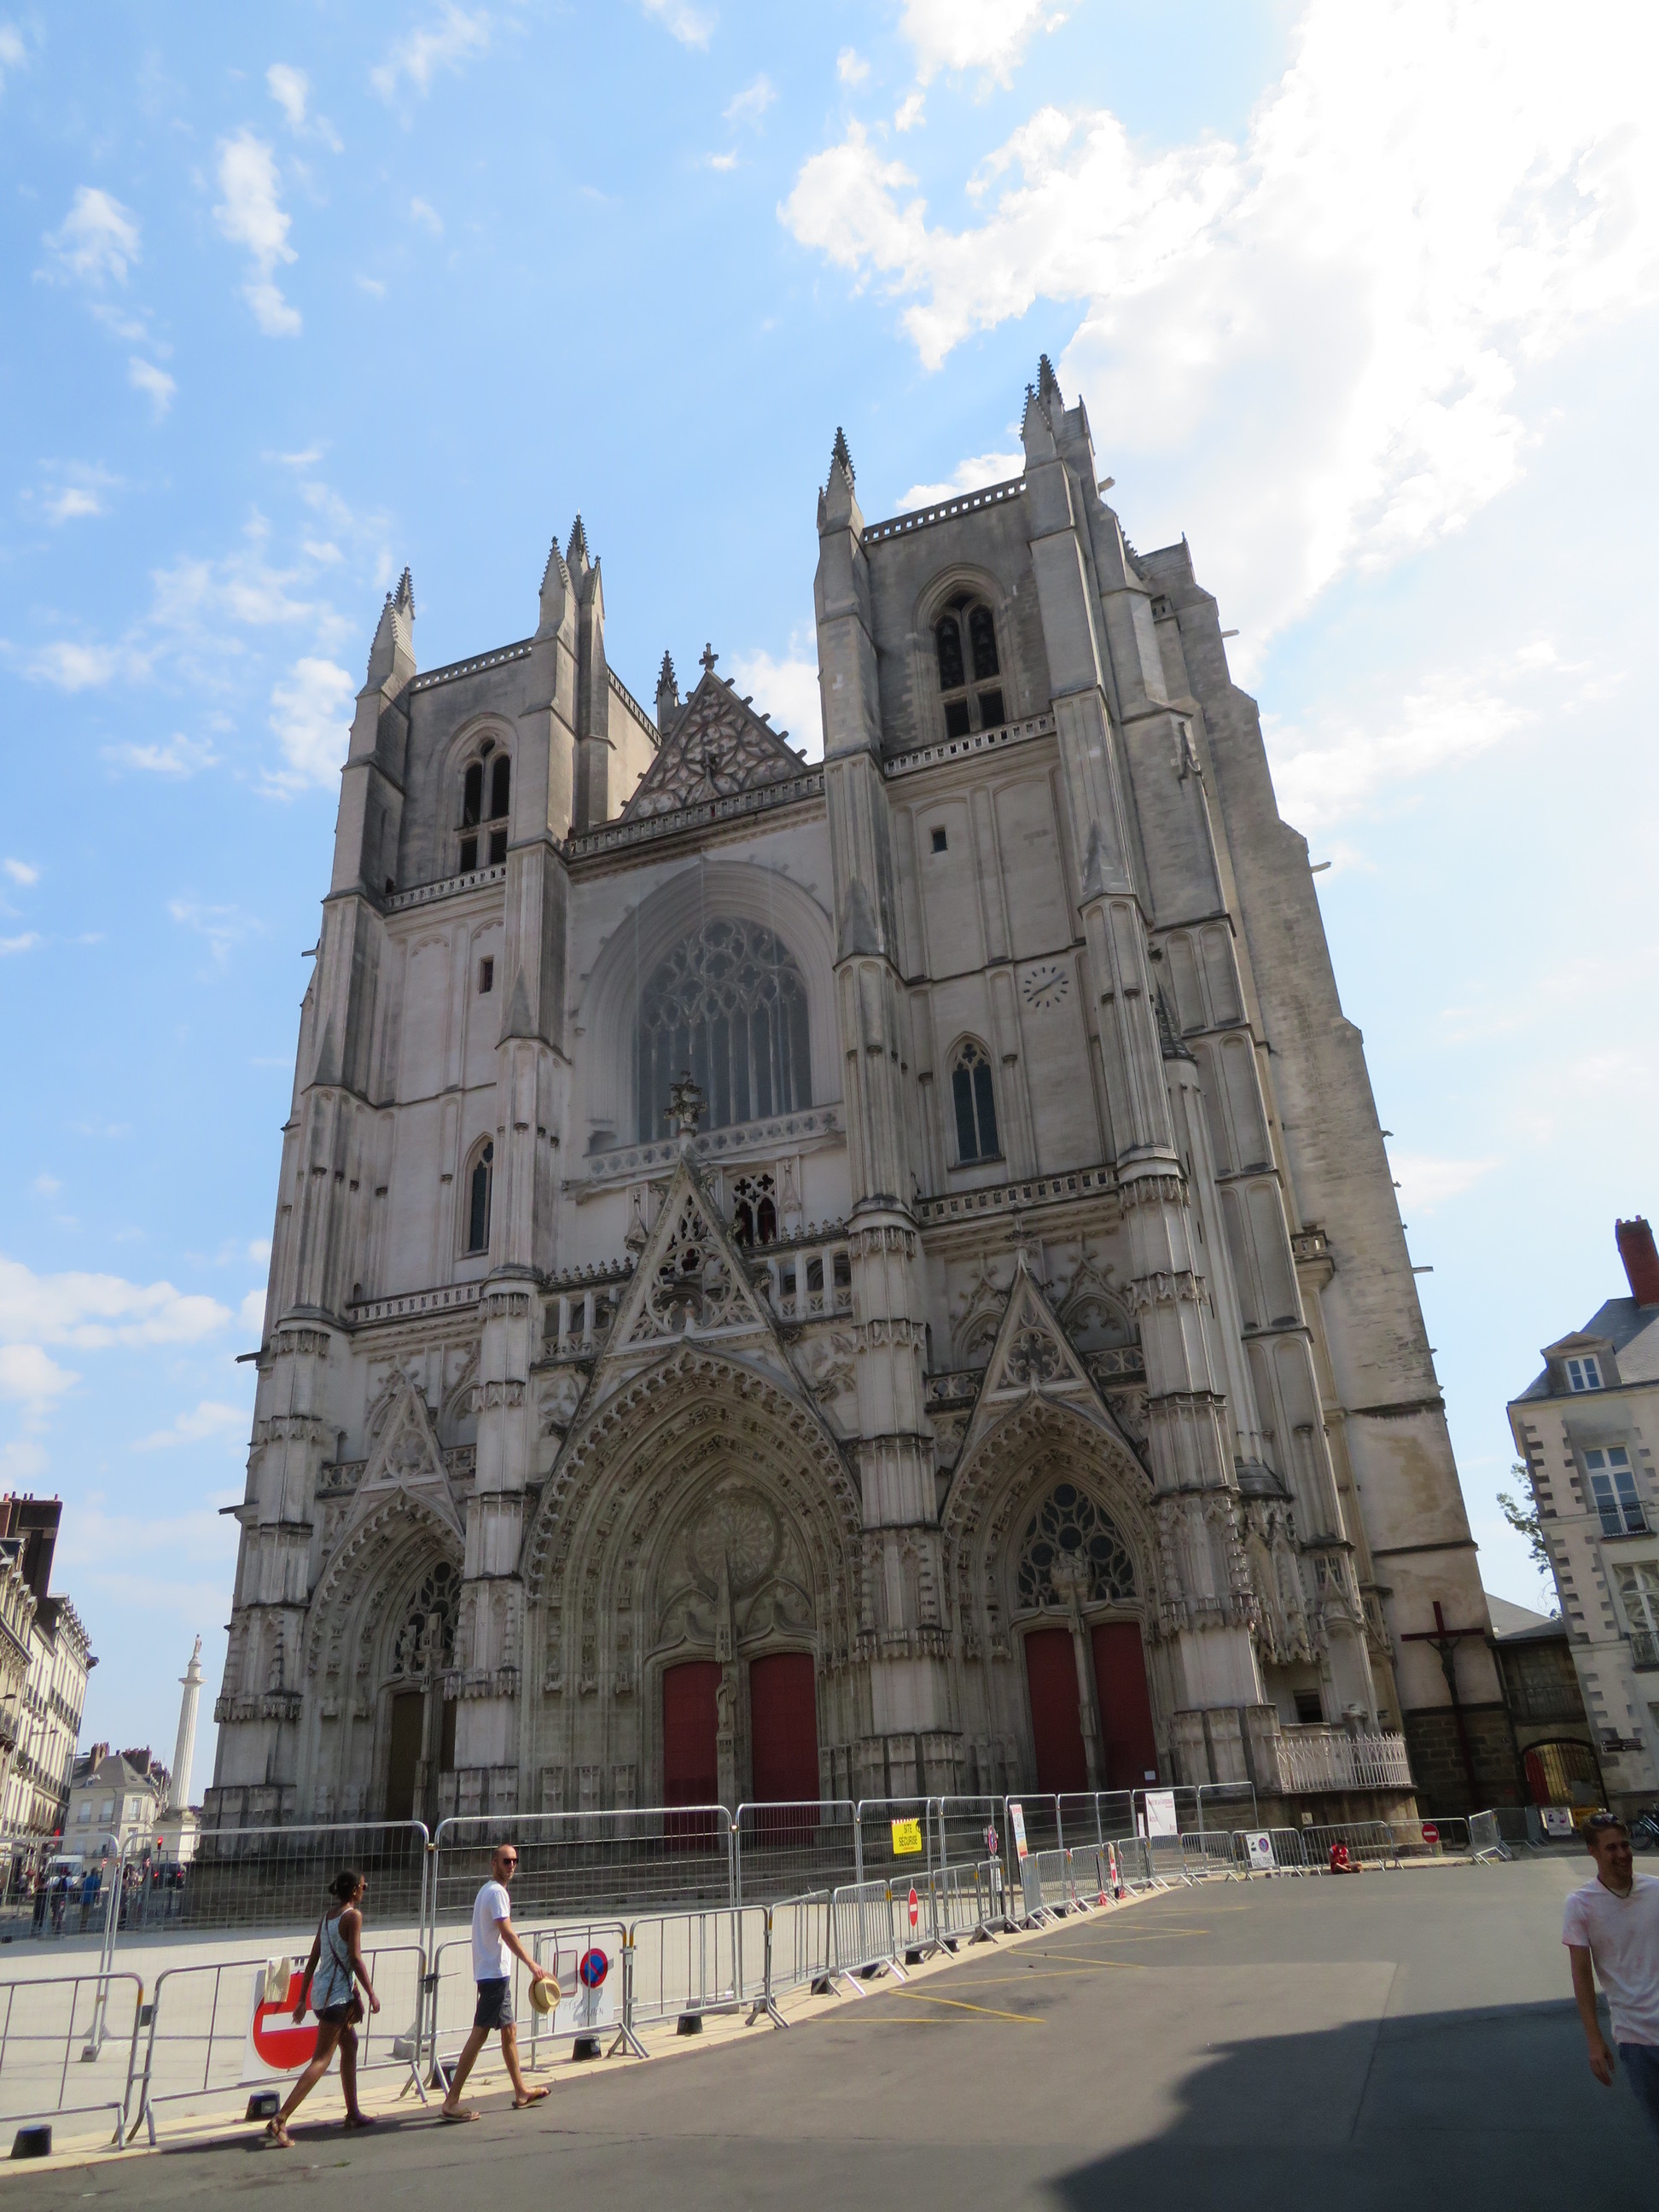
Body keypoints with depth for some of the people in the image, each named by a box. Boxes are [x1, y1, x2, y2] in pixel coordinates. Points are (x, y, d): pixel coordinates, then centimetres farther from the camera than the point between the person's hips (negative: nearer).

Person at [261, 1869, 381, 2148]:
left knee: (350, 2046, 20)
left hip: (320, 1990, 9)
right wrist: (371, 1993, -8)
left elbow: (312, 1960, 12)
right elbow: (356, 1959, -16)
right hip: (337, 1995, -9)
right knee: (321, 2060, -6)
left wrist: (301, 1999, 16)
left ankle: (353, 2113, 29)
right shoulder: (354, 1915, -13)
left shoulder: (327, 1915, 10)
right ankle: (280, 2121, -13)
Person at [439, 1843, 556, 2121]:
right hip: (495, 1973, -11)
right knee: (479, 2035, -9)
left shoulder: (489, 1890, 15)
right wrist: (532, 1964, -23)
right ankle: (452, 2102, -7)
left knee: (509, 2031, 18)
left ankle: (521, 2091, 28)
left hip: (494, 1972, 11)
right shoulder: (496, 1892, -15)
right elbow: (507, 1933, -22)